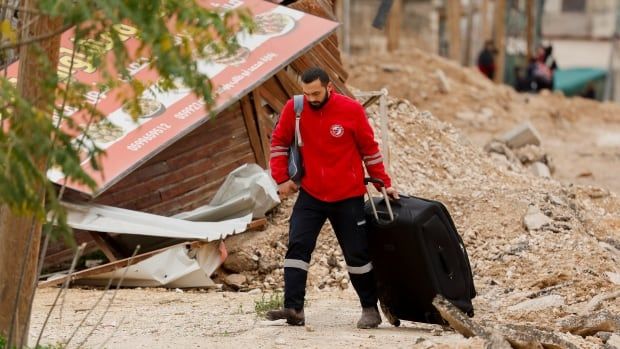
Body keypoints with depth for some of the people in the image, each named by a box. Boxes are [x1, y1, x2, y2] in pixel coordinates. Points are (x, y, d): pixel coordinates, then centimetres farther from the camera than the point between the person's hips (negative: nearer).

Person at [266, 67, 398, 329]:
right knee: (298, 246, -11)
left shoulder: (352, 110, -9)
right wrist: (281, 178, 0)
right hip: (310, 196, 2)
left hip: (348, 197, -1)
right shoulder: (294, 109, -6)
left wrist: (384, 183, 4)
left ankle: (370, 309, 18)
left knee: (357, 254, 5)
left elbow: (370, 149, 1)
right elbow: (279, 142, 8)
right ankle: (293, 309, -14)